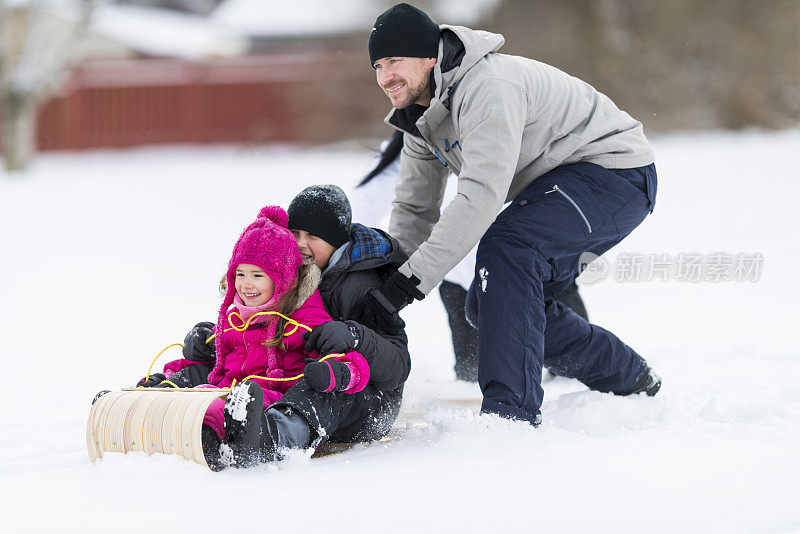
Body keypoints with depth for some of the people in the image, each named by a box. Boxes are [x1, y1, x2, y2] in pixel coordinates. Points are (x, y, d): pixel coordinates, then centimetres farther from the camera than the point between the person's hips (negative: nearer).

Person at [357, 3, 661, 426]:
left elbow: (481, 199, -37)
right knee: (490, 303, 6)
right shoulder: (421, 115, 3)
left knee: (505, 248, -31)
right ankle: (630, 380, 23)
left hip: (616, 173, -11)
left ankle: (511, 411, -31)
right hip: (559, 184, 11)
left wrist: (410, 282, -38)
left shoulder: (488, 89, -29)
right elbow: (414, 211, 8)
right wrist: (385, 286, -8)